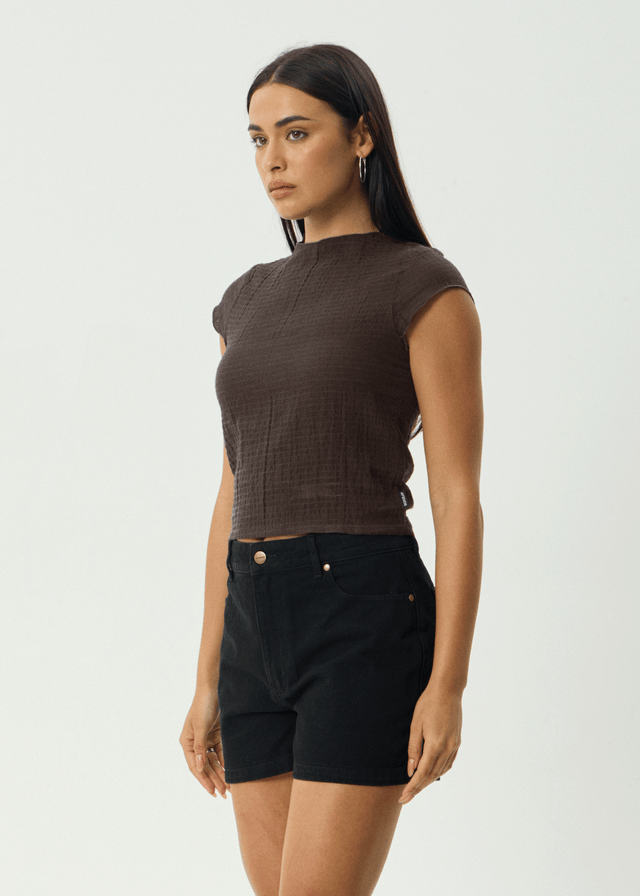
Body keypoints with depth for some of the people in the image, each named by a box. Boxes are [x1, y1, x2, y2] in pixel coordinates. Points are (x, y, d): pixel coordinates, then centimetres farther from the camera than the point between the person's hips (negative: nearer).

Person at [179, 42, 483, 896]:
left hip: (367, 626, -7)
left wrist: (448, 685, -15)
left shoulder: (426, 287, -5)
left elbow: (459, 499, -9)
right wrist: (209, 682, 13)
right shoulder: (250, 301, 15)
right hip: (260, 635, 7)